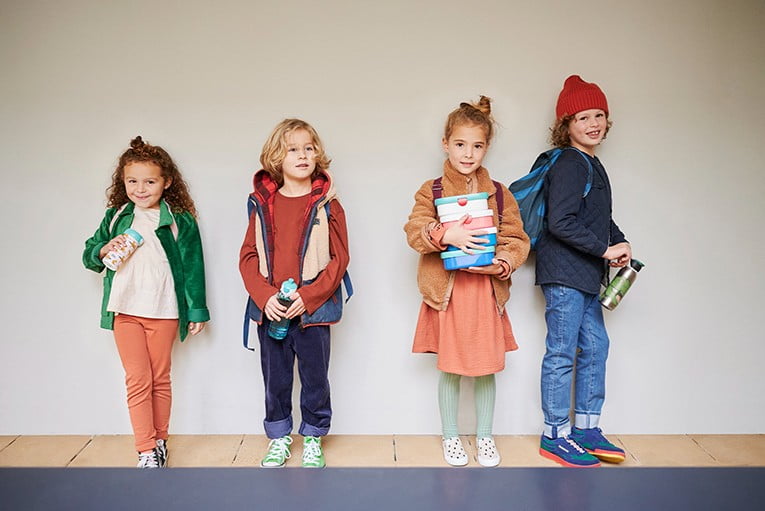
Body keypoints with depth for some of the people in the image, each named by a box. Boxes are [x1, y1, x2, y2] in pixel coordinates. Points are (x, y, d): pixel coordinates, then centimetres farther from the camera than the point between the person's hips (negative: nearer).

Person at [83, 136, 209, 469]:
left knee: (160, 379, 10)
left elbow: (193, 266, 0)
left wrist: (197, 310, -1)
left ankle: (159, 441, 25)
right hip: (124, 309, 2)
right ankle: (146, 451, 8)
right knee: (137, 380, 2)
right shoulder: (115, 217, 7)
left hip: (164, 310, -2)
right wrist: (104, 250, -11)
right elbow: (88, 256, 13)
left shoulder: (179, 220, -2)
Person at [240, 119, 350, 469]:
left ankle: (312, 439, 29)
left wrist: (308, 297, -16)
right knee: (275, 378, 14)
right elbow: (248, 256, 3)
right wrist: (265, 297, -12)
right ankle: (278, 439, 33)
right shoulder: (262, 204, 3)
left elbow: (339, 258, -6)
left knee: (315, 376, 10)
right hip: (270, 310, 2)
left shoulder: (326, 205, -3)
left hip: (313, 310, -2)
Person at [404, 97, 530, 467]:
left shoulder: (500, 194, 7)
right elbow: (414, 232, -10)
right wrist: (445, 234, -27)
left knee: (487, 367, 9)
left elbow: (517, 239, 4)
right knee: (450, 367, 8)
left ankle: (485, 437, 28)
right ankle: (450, 437, 27)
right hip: (447, 291, -2)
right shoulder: (431, 191, 2)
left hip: (487, 289, 2)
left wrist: (500, 264, -14)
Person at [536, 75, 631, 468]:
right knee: (562, 353, -2)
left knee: (595, 347, 14)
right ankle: (555, 436, 11)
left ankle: (586, 429, 25)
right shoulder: (568, 165, -13)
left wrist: (620, 243, 5)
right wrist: (605, 249, -16)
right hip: (563, 274, -10)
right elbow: (561, 222, -22)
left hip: (586, 276, 10)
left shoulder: (593, 165, 16)